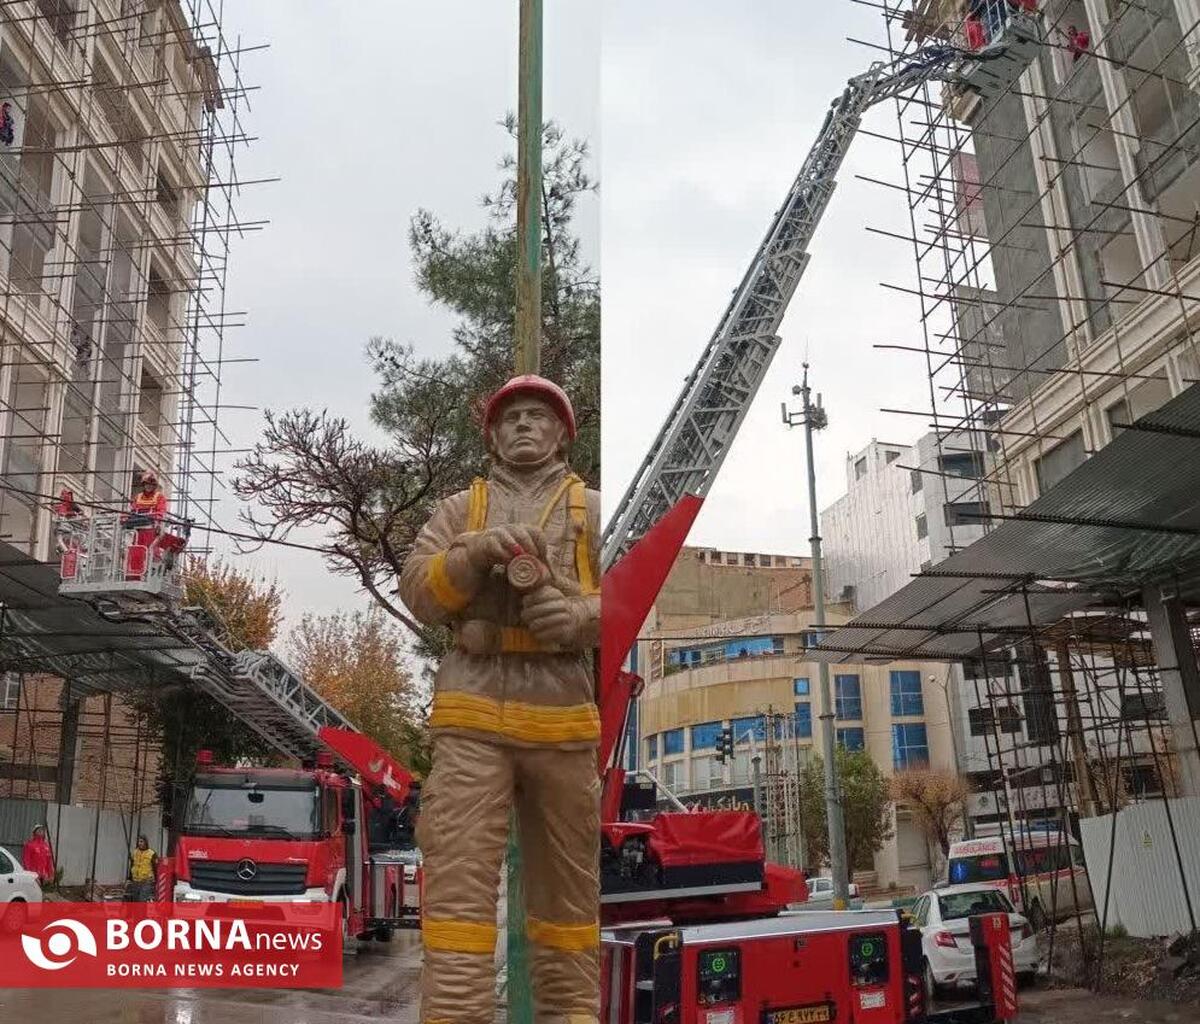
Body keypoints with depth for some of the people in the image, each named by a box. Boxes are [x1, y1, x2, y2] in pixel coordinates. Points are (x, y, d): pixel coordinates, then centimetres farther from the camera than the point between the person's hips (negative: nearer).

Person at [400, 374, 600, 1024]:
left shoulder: (592, 508, 14)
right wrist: (477, 554, -12)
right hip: (472, 710, 0)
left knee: (566, 874, 9)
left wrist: (581, 615, -16)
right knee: (458, 872, -7)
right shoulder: (459, 508, 17)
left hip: (563, 710, 0)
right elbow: (418, 592, 5)